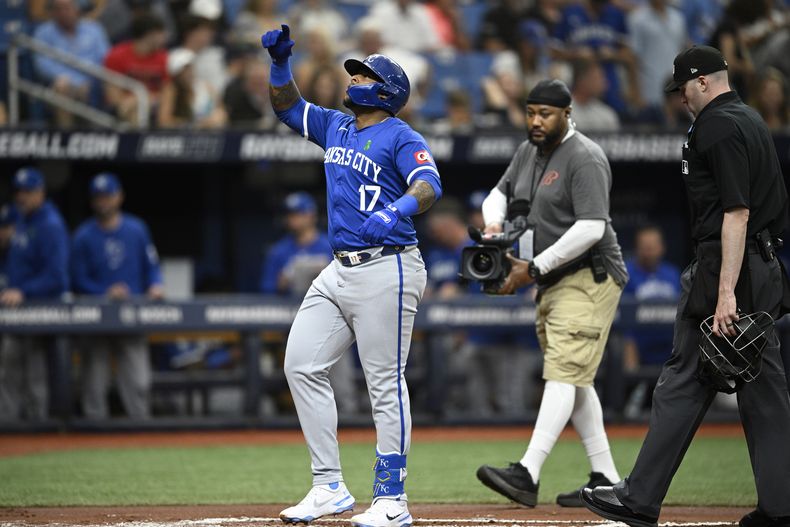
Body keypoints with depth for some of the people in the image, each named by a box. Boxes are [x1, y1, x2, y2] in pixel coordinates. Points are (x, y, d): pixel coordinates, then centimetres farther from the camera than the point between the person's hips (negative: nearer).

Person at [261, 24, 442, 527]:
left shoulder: (402, 137, -7)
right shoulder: (335, 127, 16)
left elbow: (429, 184, -23)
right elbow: (288, 106, 26)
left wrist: (398, 211, -43)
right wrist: (280, 61, 9)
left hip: (386, 271, -8)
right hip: (339, 271, 8)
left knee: (386, 383, -5)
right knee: (303, 366, 3)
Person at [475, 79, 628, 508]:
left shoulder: (585, 159, -16)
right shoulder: (529, 151, 13)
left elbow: (591, 228, -24)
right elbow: (499, 194, 24)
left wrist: (534, 267, -22)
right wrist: (494, 224, -1)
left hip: (590, 278, -10)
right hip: (551, 282, 10)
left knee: (564, 372, -17)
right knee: (574, 380, 9)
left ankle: (527, 474, -30)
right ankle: (605, 480, 13)